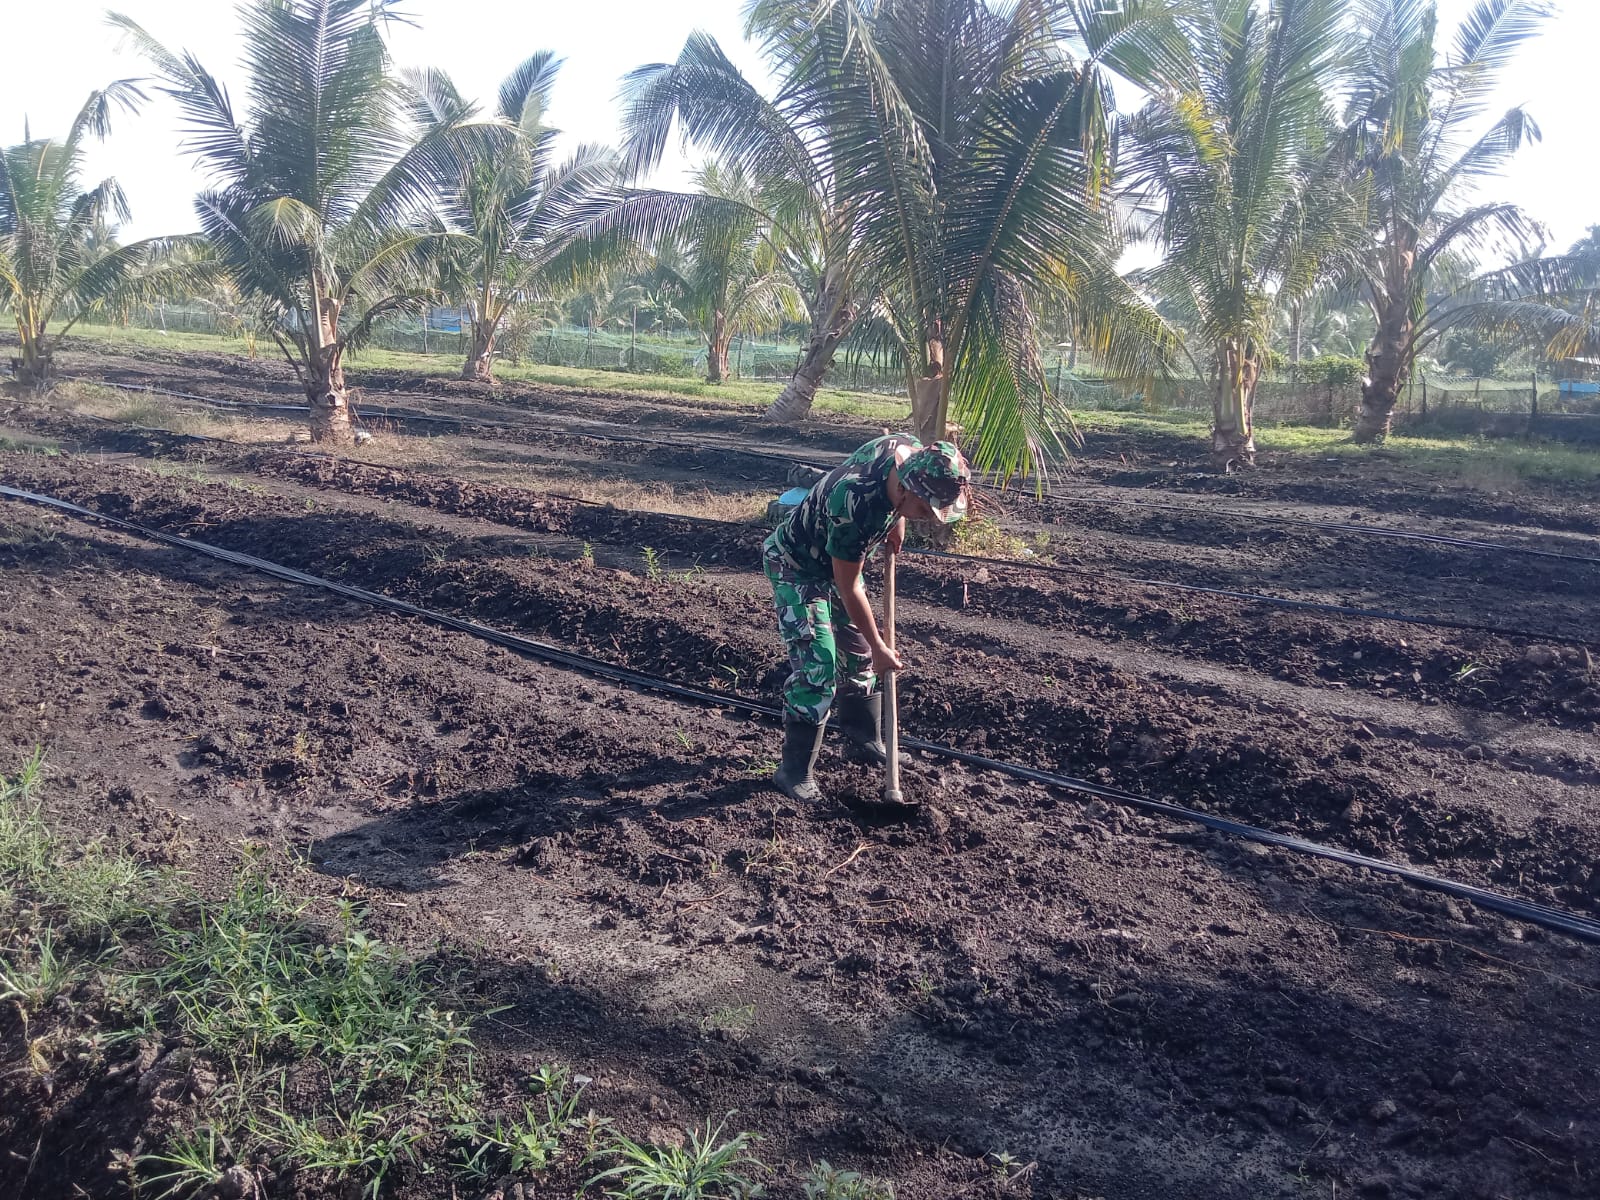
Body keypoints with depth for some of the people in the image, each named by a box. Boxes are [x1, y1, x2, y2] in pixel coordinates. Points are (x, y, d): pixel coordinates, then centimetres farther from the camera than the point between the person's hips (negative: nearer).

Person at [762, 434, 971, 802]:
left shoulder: (914, 451, -22)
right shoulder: (856, 506, -41)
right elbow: (848, 589, -27)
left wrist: (897, 518, 0)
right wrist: (879, 647, -17)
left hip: (834, 560, 8)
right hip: (797, 567, -8)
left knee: (859, 655, 14)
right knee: (817, 668, -14)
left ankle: (864, 742, 31)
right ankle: (794, 771, -3)